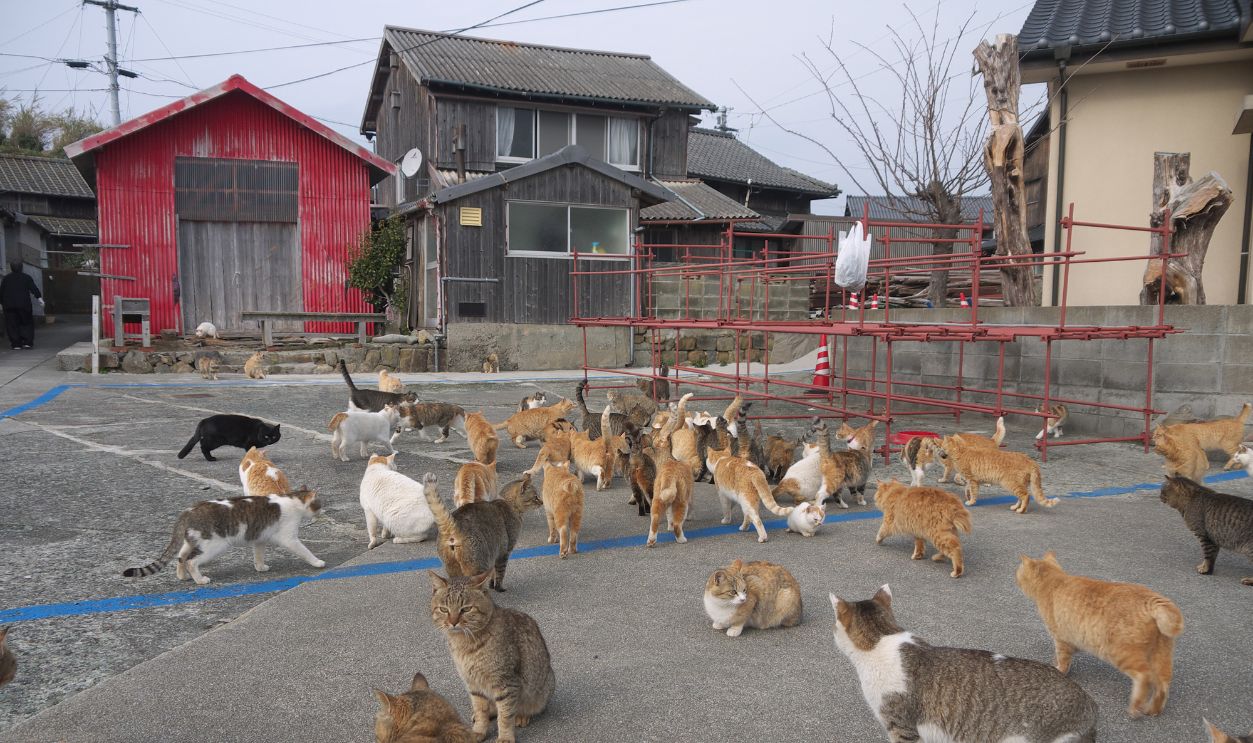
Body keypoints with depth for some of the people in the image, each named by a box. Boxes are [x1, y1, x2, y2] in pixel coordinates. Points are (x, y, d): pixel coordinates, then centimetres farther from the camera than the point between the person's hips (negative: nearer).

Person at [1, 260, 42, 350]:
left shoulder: (6, 278, 11)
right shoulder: (26, 278, 2)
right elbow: (34, 288, -11)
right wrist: (40, 298, -19)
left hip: (9, 305, 2)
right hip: (24, 304, -2)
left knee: (12, 325, 5)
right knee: (26, 323, 6)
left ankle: (16, 344, 2)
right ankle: (27, 342, -5)